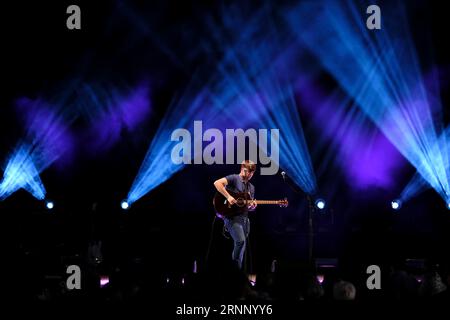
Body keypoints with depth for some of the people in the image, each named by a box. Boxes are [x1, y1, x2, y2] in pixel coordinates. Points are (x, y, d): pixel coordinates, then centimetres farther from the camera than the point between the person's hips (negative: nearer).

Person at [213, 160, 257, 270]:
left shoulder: (251, 187, 19)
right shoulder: (234, 178, -3)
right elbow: (217, 183, -18)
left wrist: (252, 206, -2)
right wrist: (228, 196, -23)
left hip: (244, 218, 8)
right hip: (232, 216, -7)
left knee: (242, 243, 6)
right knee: (241, 241, -24)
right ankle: (234, 264, -9)